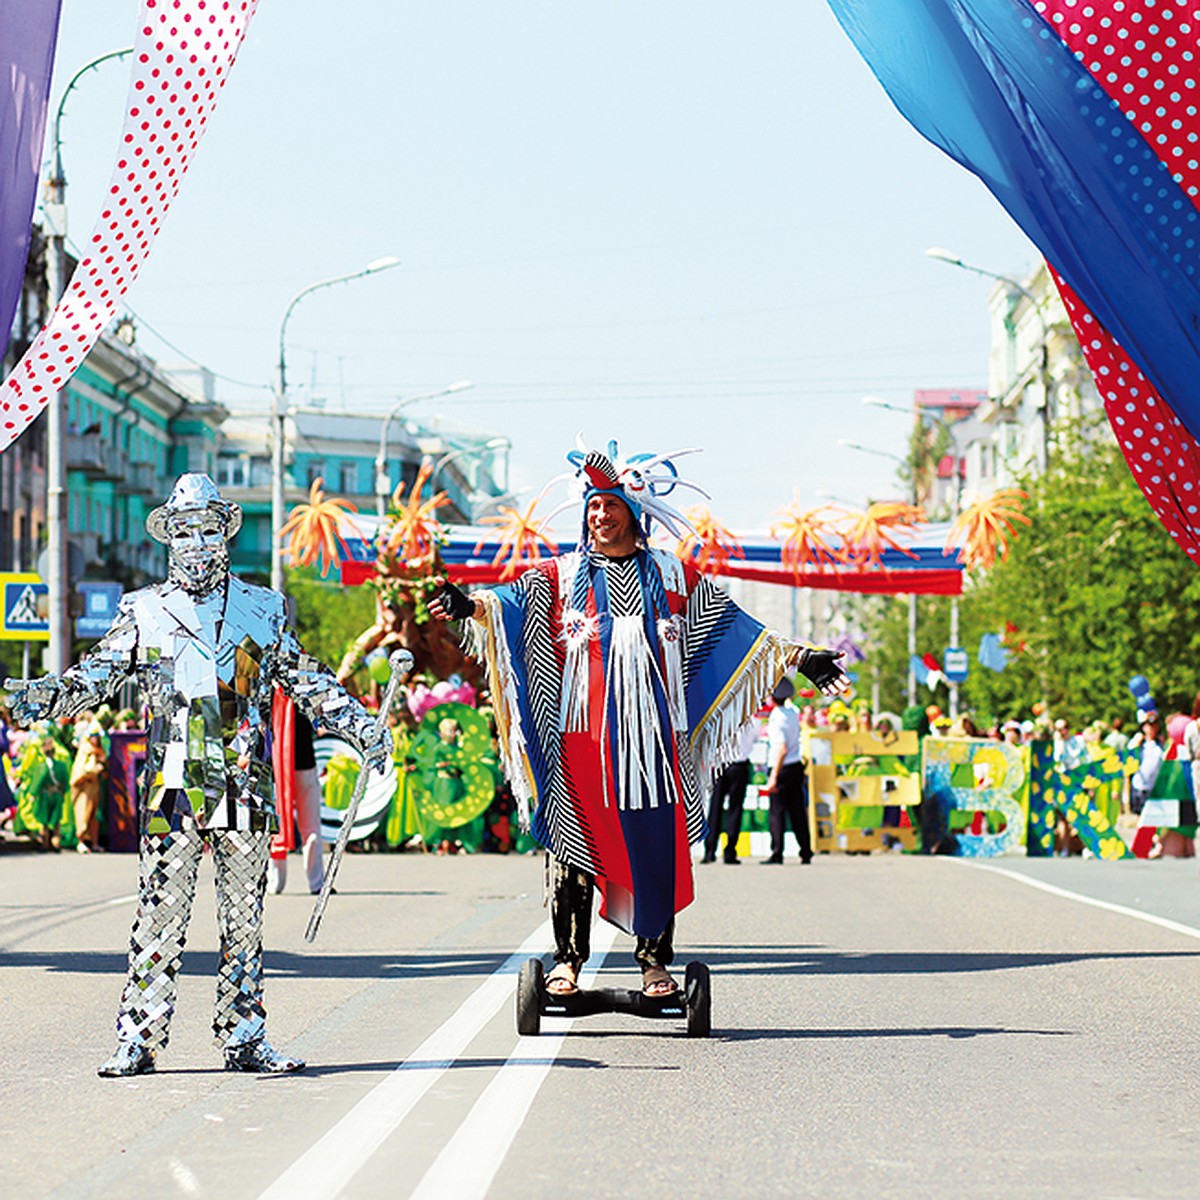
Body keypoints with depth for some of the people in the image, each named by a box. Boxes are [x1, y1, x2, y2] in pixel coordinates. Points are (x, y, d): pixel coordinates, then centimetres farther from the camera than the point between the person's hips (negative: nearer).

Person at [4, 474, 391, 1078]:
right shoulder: (144, 611, 8)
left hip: (245, 784, 2)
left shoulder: (263, 609, 11)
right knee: (161, 913, -5)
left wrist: (361, 728, 8)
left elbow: (310, 683, 16)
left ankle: (244, 1037, 12)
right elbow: (91, 679, 5)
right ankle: (138, 1039, -1)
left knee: (244, 916, 5)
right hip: (172, 785, -2)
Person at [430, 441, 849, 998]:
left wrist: (800, 657, 7)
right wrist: (471, 605, -30)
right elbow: (516, 598, -8)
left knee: (657, 843, -1)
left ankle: (655, 960, 5)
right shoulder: (562, 574, 10)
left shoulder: (672, 575, 13)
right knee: (575, 840, -3)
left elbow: (734, 623, 14)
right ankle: (567, 959, 2)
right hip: (581, 731, -1)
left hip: (652, 733, 1)